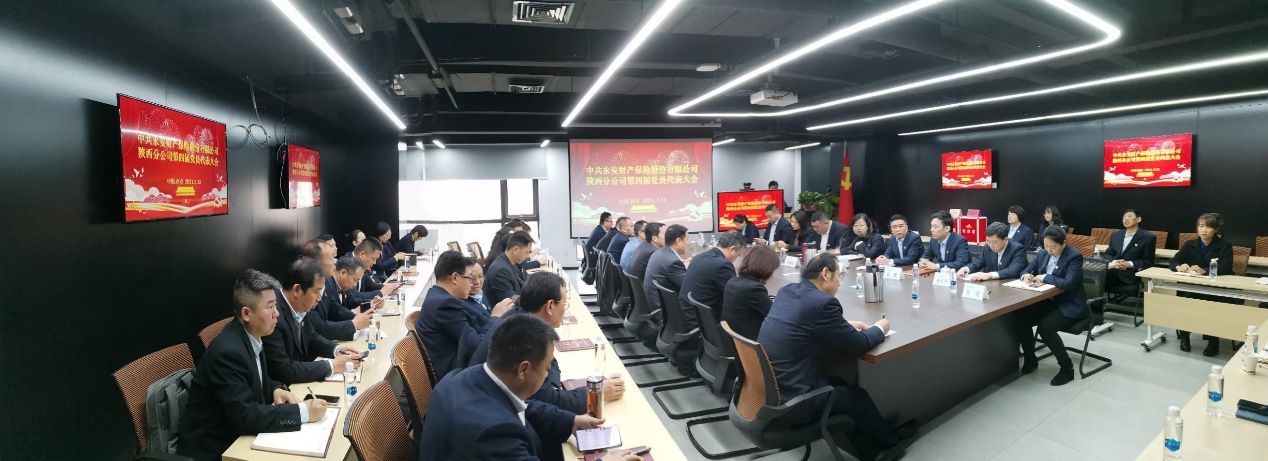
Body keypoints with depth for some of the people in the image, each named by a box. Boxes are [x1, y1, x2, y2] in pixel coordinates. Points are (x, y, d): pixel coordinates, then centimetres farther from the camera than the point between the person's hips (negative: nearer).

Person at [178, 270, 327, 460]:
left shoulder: (251, 336, -1)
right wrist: (302, 411, -26)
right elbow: (245, 415, -28)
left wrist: (276, 390, -5)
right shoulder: (227, 351, -26)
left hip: (235, 435, 7)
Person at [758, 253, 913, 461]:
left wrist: (846, 325, 19)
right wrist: (879, 329, 11)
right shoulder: (823, 302, -19)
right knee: (857, 396, 16)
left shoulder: (787, 290, 7)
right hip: (789, 394, -8)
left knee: (840, 384, 25)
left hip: (766, 385, 8)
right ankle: (892, 441, 43)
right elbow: (856, 345, -8)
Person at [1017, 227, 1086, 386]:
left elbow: (1068, 283, -28)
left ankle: (1067, 368, -9)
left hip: (1070, 305, -7)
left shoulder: (1074, 257, -16)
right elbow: (1027, 269, 14)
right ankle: (1030, 360, 2)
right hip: (1049, 300, 7)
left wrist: (1044, 277, -20)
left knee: (1045, 327, -29)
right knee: (1020, 317, -15)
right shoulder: (1043, 253, 5)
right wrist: (1027, 275, -10)